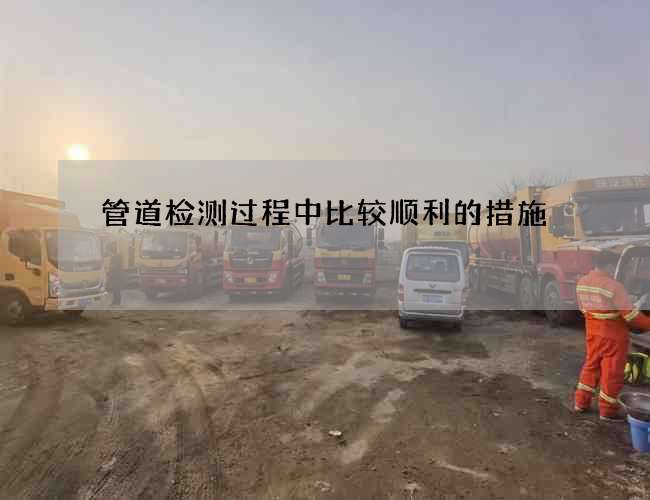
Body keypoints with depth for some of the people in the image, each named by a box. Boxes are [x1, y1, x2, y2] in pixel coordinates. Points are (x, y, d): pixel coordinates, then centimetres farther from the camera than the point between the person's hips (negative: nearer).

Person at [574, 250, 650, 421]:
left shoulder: (582, 283, -1)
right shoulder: (613, 286, -23)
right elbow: (631, 314, -19)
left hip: (593, 333, 7)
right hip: (613, 336, -7)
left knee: (591, 366, 19)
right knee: (612, 372, 7)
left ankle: (581, 402, 26)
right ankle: (608, 411, 19)